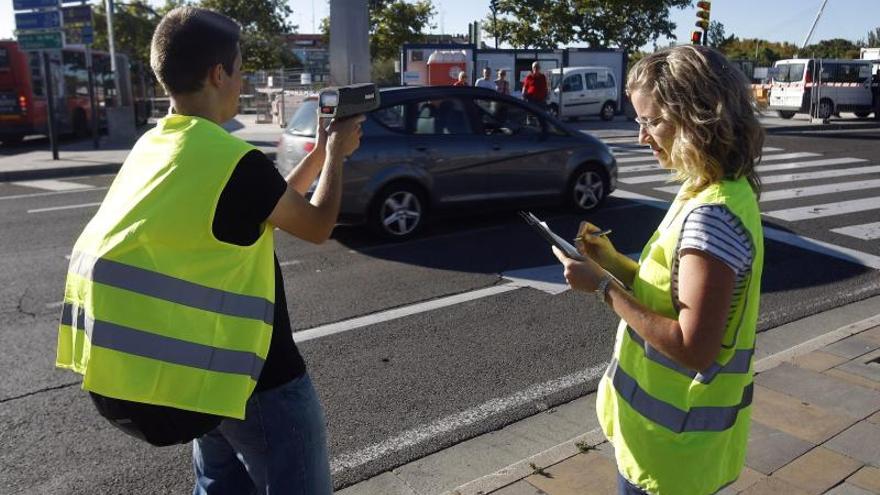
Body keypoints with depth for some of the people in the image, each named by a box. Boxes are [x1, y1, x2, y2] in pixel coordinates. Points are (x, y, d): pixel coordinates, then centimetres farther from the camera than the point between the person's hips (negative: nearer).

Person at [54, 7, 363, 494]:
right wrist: (336, 153, 8)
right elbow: (317, 225, -6)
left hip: (196, 366, 9)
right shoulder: (236, 161, -23)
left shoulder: (152, 148, 4)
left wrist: (319, 153, 17)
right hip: (253, 375, -8)